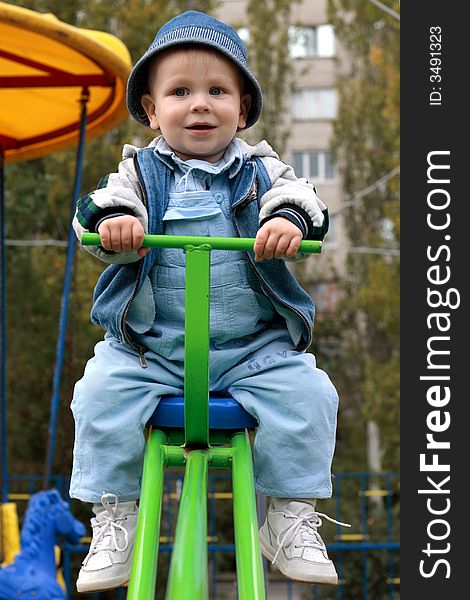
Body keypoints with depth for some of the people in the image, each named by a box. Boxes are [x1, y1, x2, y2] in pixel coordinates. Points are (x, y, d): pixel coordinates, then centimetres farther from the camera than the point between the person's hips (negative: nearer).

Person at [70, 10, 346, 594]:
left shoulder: (260, 169, 7)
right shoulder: (139, 170, 6)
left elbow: (298, 199, -8)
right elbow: (102, 207, -8)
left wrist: (289, 222, -31)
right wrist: (112, 222, -32)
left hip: (254, 346, 0)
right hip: (148, 346, 0)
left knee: (306, 393, -20)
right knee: (102, 395, -22)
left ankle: (292, 520, -3)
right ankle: (113, 521, -4)